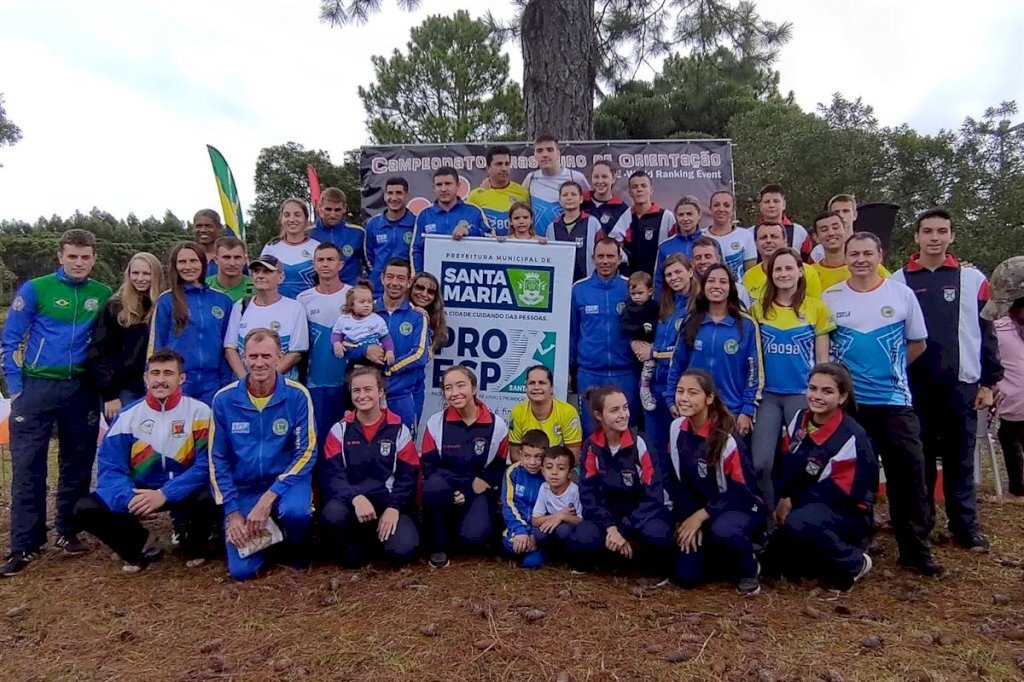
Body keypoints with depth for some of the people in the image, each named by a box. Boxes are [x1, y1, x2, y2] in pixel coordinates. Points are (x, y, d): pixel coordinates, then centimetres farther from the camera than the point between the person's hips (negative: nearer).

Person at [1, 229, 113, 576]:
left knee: (77, 464, 9)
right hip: (37, 386, -2)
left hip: (82, 389, 3)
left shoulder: (103, 295, 4)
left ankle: (68, 531, 22)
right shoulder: (35, 289, -3)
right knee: (28, 466, -2)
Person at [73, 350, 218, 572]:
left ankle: (193, 544, 2)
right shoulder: (128, 416, -2)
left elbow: (205, 465, -15)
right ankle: (139, 546, 8)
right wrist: (129, 498, -27)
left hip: (184, 491, -2)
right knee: (86, 509, -18)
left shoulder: (199, 412, -9)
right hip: (139, 491, 3)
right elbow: (109, 468, -7)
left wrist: (164, 494, -28)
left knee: (210, 498, -33)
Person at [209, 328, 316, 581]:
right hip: (244, 486, 2)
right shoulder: (224, 399, -8)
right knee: (241, 569, -9)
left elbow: (306, 452, -12)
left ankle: (295, 548, 2)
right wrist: (232, 512, -7)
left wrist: (269, 497, -21)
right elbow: (218, 460, -1)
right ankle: (266, 537, 27)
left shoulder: (297, 395, -14)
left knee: (294, 511, -35)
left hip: (287, 479, -1)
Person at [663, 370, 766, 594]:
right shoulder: (676, 428, -7)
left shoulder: (726, 439, -23)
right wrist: (688, 517, -7)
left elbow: (740, 491, -19)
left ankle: (747, 570, -5)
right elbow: (674, 478, 1)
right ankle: (715, 556, 22)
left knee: (722, 531, -41)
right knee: (686, 576, -12)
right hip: (697, 508, 5)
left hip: (740, 506, -5)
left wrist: (701, 516, -21)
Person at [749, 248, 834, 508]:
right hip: (768, 395, 1)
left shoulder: (817, 308, 0)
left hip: (803, 394, -1)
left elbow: (822, 358, 3)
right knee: (759, 463, -4)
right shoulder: (759, 309, 4)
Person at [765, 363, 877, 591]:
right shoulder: (800, 419, -1)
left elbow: (840, 491, -20)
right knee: (774, 562, -3)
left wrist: (793, 501, -16)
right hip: (810, 510, 7)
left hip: (847, 514, -6)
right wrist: (781, 501, -11)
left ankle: (854, 564, -9)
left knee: (798, 523, -37)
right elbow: (784, 466, 4)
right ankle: (828, 555, 20)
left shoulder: (852, 438, -21)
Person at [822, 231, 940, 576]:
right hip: (846, 401, 0)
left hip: (894, 400, 0)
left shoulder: (902, 294, 0)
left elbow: (917, 343, 9)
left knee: (908, 475, 1)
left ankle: (915, 548, 15)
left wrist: (890, 369, 5)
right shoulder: (830, 298, 0)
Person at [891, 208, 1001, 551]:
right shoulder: (898, 281, 3)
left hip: (961, 383, 0)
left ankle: (966, 525, 19)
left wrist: (989, 381, 1)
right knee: (920, 456, 8)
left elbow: (987, 333, 5)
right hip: (915, 385, 0)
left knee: (960, 458, 8)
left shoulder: (973, 279, 4)